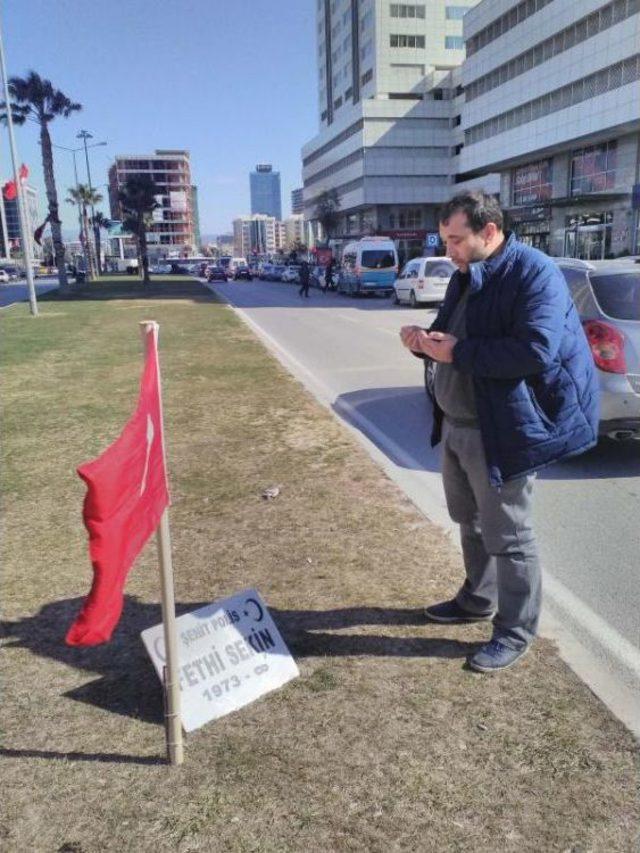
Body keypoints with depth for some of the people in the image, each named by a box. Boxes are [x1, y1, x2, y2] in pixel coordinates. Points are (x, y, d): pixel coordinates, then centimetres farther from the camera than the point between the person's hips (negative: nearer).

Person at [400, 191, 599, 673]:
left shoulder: (535, 273, -17)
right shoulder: (466, 275, 11)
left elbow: (536, 351, -28)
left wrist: (457, 352, -25)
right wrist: (425, 341, -4)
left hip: (502, 432, -9)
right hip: (456, 425, 9)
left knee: (507, 536, 3)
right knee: (470, 521, 22)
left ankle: (517, 631, 21)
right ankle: (478, 600, 42)